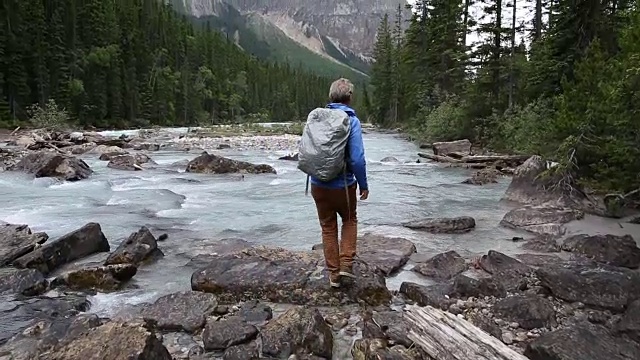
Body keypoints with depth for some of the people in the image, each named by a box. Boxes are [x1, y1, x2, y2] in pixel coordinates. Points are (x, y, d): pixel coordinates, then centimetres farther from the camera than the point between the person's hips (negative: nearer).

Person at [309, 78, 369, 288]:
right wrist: (363, 185, -6)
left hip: (318, 185, 3)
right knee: (349, 221, 23)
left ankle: (333, 274, 22)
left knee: (328, 228, 16)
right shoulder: (352, 121, -14)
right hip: (343, 185, -3)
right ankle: (346, 263, 11)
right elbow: (357, 159, -18)